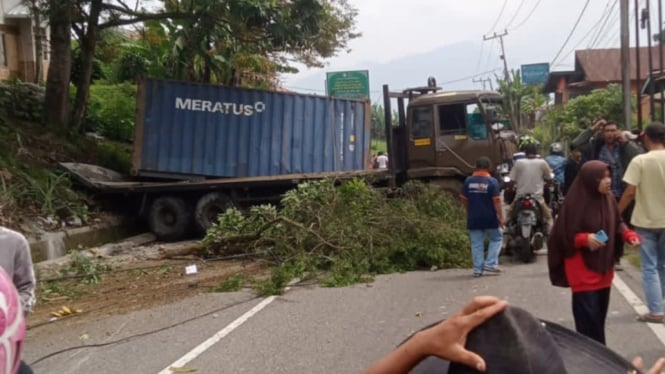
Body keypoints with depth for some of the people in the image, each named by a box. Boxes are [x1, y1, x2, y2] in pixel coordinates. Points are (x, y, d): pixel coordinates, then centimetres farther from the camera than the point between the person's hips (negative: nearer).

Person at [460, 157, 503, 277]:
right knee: (496, 239, 15)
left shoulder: (468, 181, 1)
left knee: (476, 243, 8)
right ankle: (490, 264, 6)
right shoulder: (492, 181, -9)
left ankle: (477, 269, 8)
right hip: (489, 218, -3)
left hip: (473, 218, 3)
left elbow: (464, 199, 6)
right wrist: (500, 217, -8)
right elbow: (496, 200, -13)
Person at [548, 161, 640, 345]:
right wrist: (585, 238, -29)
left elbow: (617, 224, 14)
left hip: (604, 267, 7)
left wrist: (629, 235, -4)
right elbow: (564, 235, -14)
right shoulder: (575, 202, -19)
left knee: (600, 315, 17)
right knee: (588, 317, -6)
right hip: (582, 271, -7)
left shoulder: (609, 199, 1)